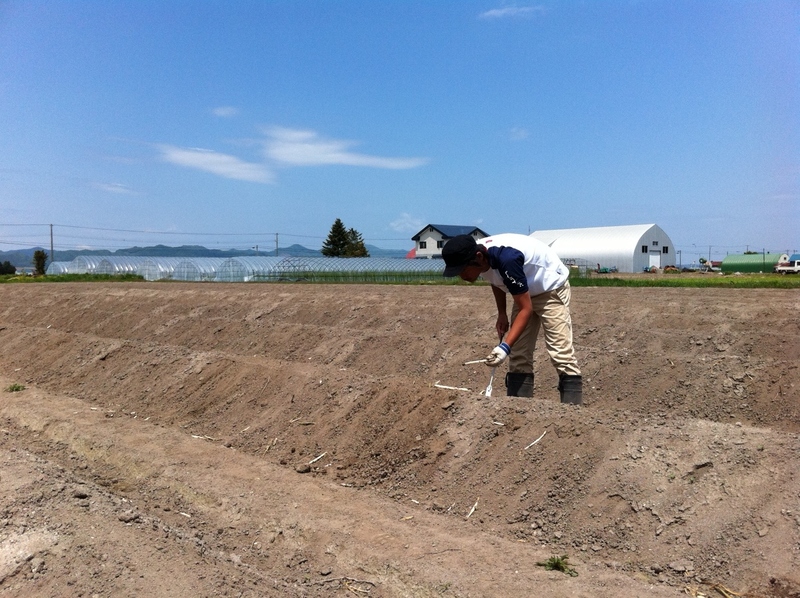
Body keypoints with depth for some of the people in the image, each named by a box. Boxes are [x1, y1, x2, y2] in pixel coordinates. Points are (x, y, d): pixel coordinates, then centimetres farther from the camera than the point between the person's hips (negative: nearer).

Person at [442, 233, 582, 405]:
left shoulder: (507, 259, -39)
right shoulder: (479, 257, -15)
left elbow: (525, 309, -33)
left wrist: (505, 347, -39)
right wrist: (501, 314, 5)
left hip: (551, 288, -8)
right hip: (525, 292, 8)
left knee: (560, 352, -14)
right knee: (518, 355, 2)